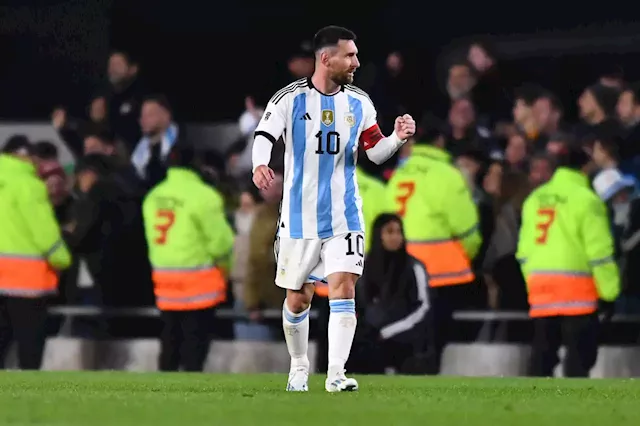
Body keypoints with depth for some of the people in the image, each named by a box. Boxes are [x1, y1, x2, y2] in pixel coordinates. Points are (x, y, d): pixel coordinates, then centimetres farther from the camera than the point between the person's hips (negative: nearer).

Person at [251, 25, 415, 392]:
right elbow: (265, 136, -17)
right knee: (298, 299, 7)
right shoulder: (291, 99, -6)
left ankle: (336, 374, -16)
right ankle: (299, 367, 28)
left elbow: (375, 152, 11)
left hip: (344, 217, 2)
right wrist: (260, 164, -38)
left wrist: (398, 138, -10)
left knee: (344, 288, -14)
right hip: (300, 217, -2)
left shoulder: (359, 103, 4)